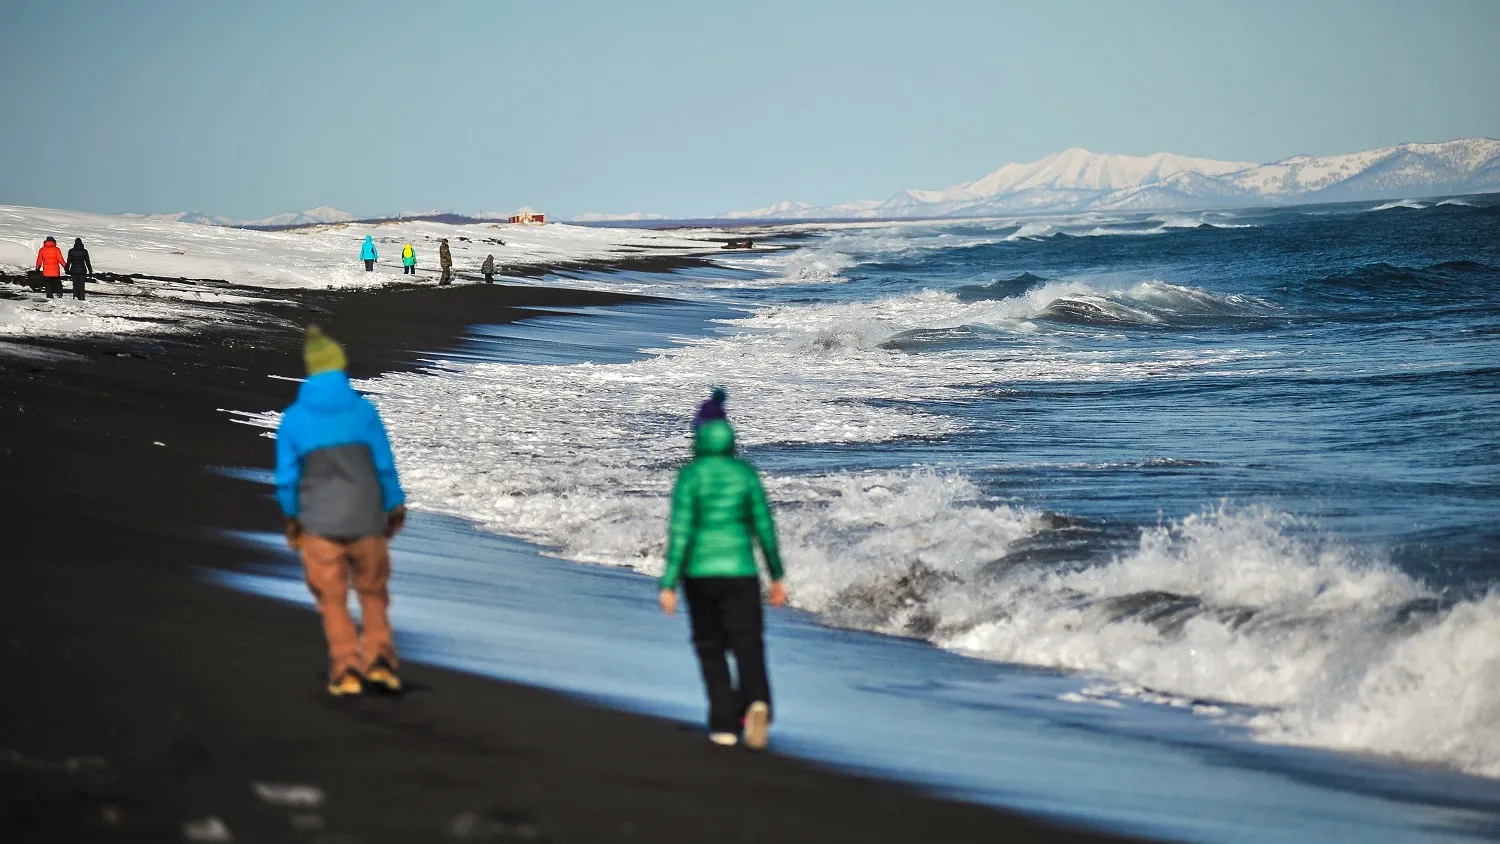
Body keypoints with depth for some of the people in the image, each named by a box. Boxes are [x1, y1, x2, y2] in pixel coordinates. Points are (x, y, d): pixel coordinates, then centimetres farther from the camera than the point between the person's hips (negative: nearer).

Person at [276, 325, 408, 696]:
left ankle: (347, 669, 4)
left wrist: (291, 519, 14)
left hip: (319, 523, -1)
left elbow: (286, 478, -3)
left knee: (333, 600, 13)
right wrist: (395, 509, 10)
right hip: (366, 519, 1)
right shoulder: (363, 409, -7)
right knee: (372, 590, 19)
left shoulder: (293, 418, -7)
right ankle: (379, 660, 6)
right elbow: (384, 465, -4)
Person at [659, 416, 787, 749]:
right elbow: (764, 528, 3)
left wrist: (669, 585, -10)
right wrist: (777, 576, 12)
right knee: (748, 646, -3)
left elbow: (680, 531, -11)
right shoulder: (746, 473, 1)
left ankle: (725, 724, 15)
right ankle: (757, 702, -33)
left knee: (711, 648, 16)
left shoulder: (690, 475, -6)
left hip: (700, 572, 0)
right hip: (739, 570, 1)